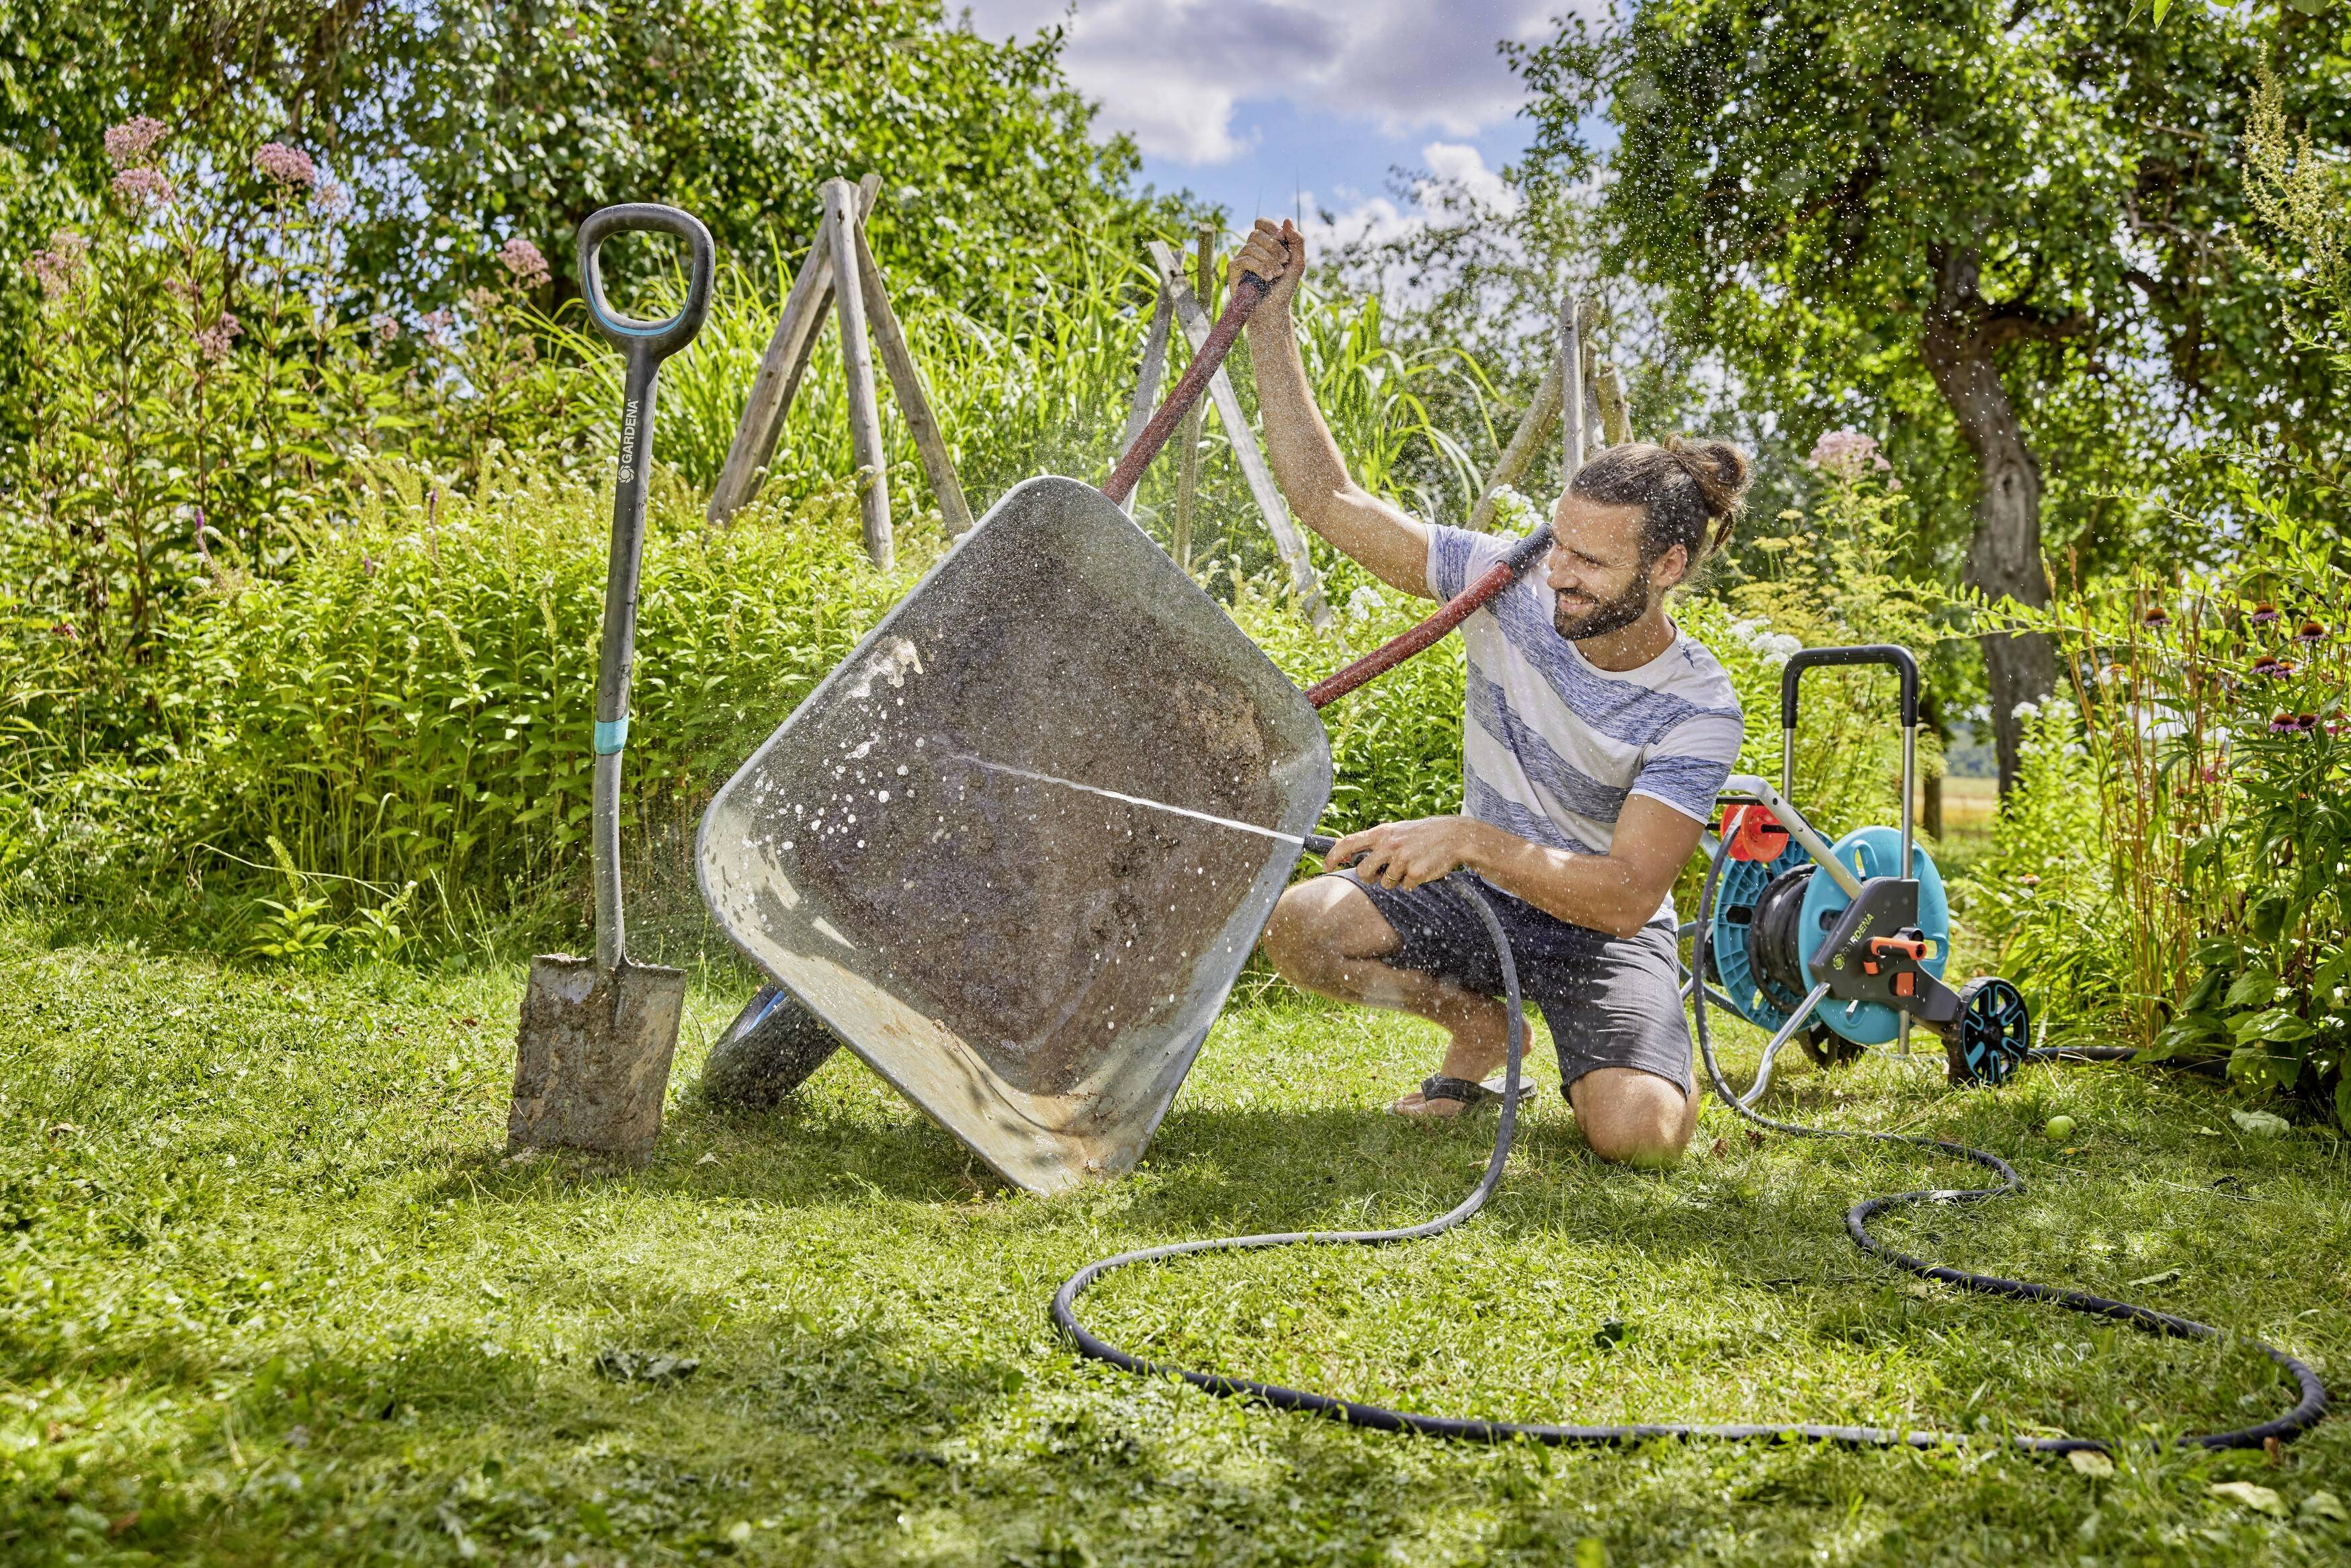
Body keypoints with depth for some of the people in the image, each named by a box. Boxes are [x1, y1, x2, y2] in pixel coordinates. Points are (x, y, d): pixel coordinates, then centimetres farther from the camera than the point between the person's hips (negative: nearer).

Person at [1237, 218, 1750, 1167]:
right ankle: (1480, 1026, 5)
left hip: (1602, 931, -3)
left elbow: (1627, 896, -29)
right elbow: (1329, 498, -14)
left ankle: (1626, 1058, 12)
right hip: (1480, 897, 3)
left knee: (1636, 1132, -29)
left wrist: (1474, 839, -42)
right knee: (1301, 926, -25)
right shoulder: (1509, 586, -14)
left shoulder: (1698, 710, -22)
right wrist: (1269, 321, -21)